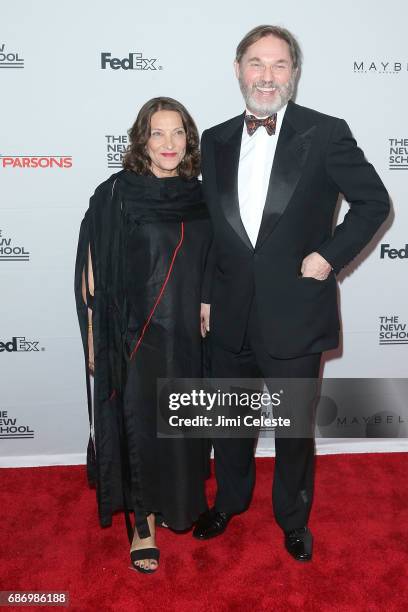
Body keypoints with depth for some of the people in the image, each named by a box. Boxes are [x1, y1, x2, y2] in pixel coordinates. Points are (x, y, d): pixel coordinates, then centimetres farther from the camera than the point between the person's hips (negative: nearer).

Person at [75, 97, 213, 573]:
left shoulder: (198, 197, 5)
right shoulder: (115, 194, -8)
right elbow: (92, 271, -7)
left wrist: (207, 318, 9)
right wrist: (94, 335, -9)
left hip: (186, 333, 4)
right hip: (133, 334, -4)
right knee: (139, 423, 4)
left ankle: (171, 503, 39)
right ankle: (142, 522, 23)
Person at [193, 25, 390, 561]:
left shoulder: (326, 134, -8)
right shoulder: (216, 140, 5)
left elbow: (374, 202, -1)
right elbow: (209, 223, 10)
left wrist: (329, 255, -12)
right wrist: (204, 294, 8)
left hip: (294, 312, -3)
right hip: (231, 315, 4)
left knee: (294, 425, 14)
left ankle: (293, 516, 41)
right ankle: (230, 499, 48)